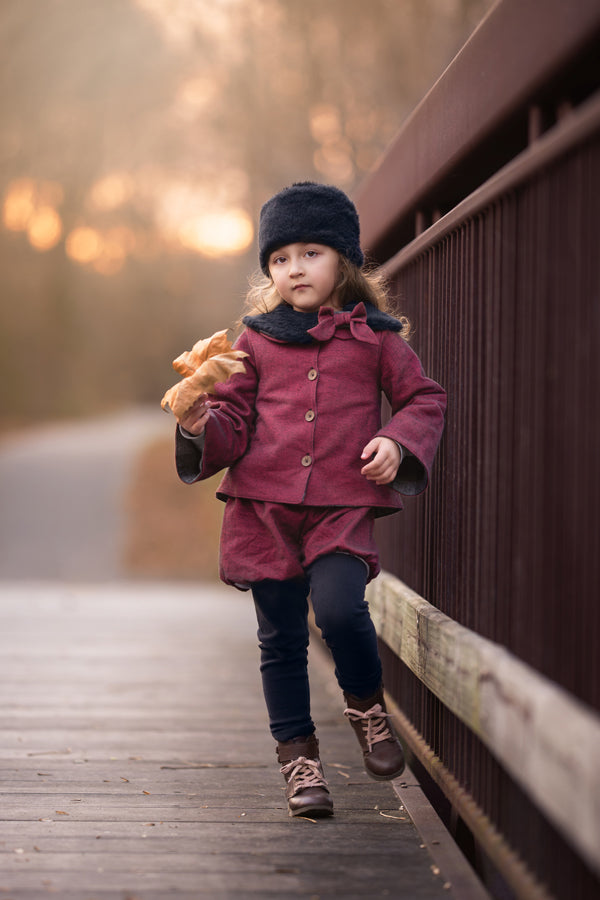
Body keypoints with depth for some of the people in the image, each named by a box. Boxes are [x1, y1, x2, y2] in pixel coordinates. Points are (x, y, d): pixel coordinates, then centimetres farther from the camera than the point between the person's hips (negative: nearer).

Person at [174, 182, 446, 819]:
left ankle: (367, 704, 6)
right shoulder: (256, 340, 10)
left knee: (339, 607, -23)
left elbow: (423, 399, 14)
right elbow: (236, 421, 11)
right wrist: (201, 426, -10)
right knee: (281, 637, 5)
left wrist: (398, 442, -5)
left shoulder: (374, 336, 7)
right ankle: (298, 756, 18)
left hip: (343, 505, -2)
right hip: (263, 504, 2)